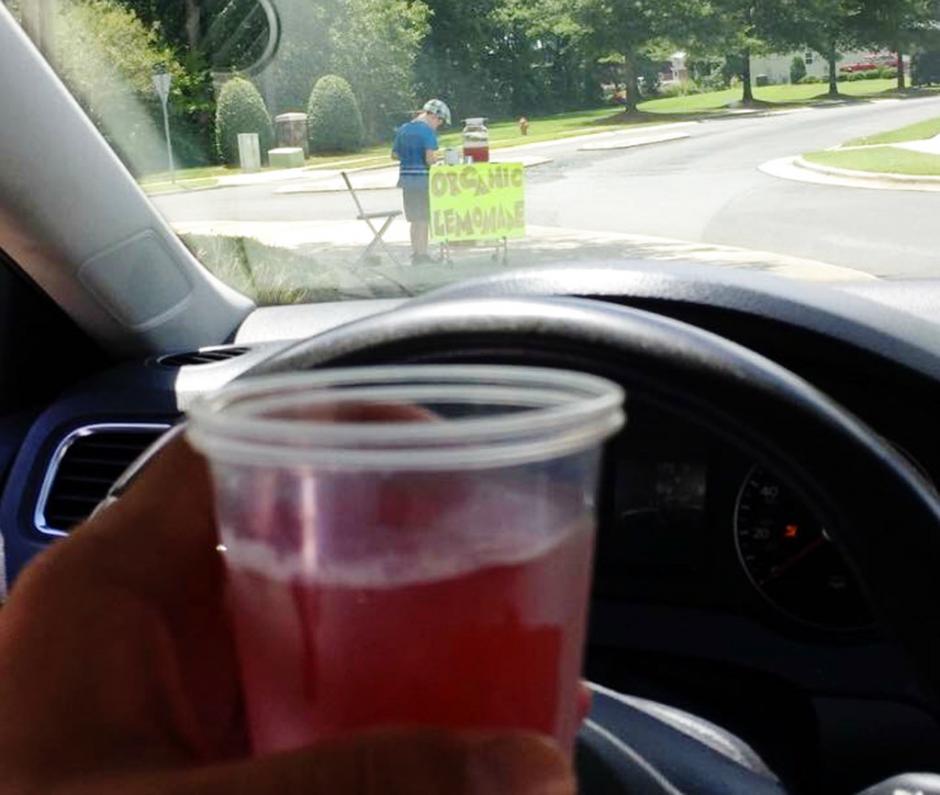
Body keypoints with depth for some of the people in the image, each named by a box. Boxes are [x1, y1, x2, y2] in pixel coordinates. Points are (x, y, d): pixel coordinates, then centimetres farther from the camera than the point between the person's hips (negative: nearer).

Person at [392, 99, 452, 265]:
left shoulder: (404, 129, 12)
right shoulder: (428, 131, -11)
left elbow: (394, 154, 17)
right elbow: (430, 159, -20)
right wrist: (436, 158, 1)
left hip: (406, 178, 7)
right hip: (423, 178, -7)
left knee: (415, 219, 13)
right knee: (423, 219, 0)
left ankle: (415, 253, 17)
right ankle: (422, 254, 1)